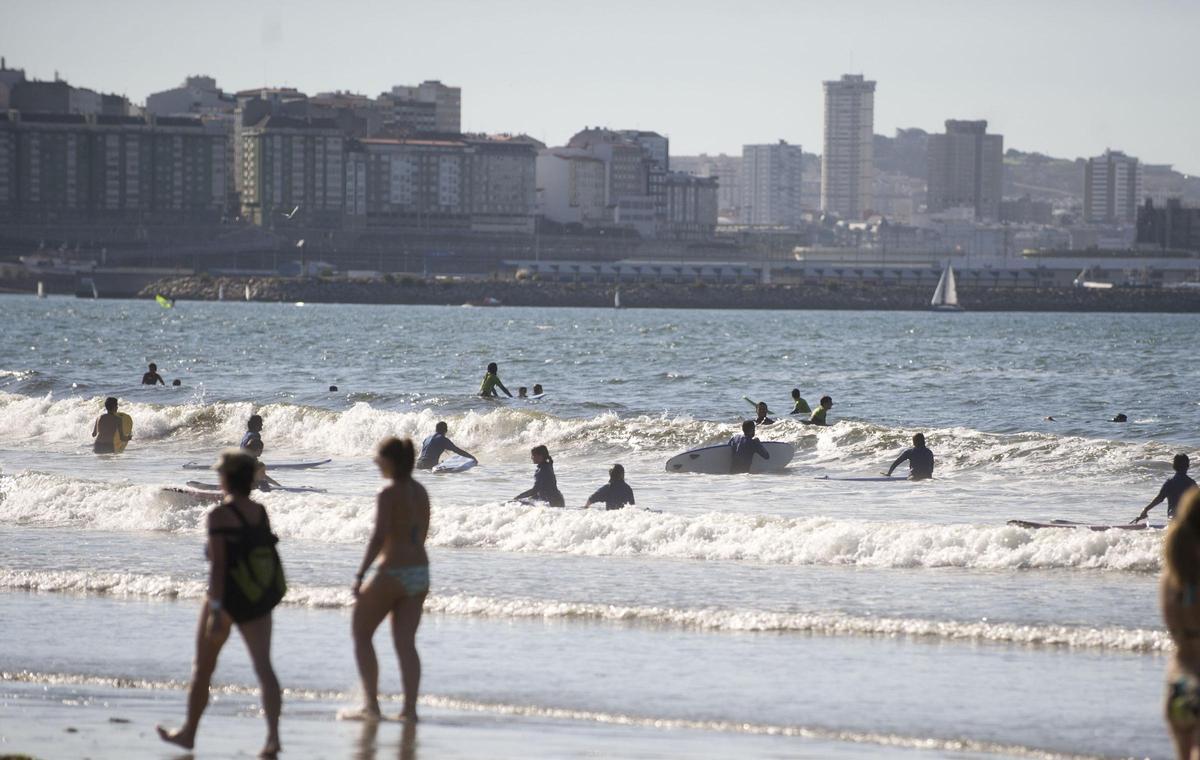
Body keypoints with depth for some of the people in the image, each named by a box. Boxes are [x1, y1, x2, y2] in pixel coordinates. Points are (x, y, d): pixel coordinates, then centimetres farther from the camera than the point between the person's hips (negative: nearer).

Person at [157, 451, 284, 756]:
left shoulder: (220, 515, -13)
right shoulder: (261, 512, 5)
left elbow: (218, 564, -19)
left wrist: (215, 610, -21)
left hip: (230, 596, -5)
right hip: (261, 599, 5)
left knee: (203, 668, 12)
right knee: (263, 665, -2)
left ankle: (188, 732, 26)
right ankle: (273, 735, -17)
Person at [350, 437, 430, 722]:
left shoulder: (389, 494, -14)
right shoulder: (420, 492, 10)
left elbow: (379, 536, -22)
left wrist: (360, 575, -21)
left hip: (392, 573, -7)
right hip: (420, 573, 7)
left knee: (361, 634, 7)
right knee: (406, 643, 7)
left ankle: (371, 704, 0)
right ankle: (410, 707, -1)